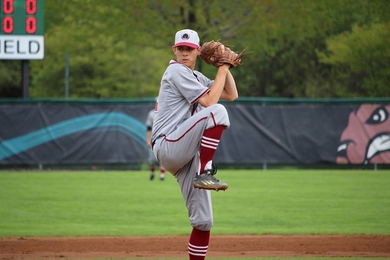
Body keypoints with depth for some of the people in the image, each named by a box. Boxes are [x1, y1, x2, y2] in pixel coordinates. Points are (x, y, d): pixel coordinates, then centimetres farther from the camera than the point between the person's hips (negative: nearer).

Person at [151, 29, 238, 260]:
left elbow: (232, 95, 25)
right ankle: (205, 173, -27)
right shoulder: (177, 71, -4)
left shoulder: (196, 77, 23)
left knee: (203, 220, 1)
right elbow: (209, 101, -13)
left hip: (186, 157, 9)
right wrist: (222, 69, -5)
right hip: (168, 147, -9)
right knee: (217, 112, -29)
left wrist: (225, 65, 15)